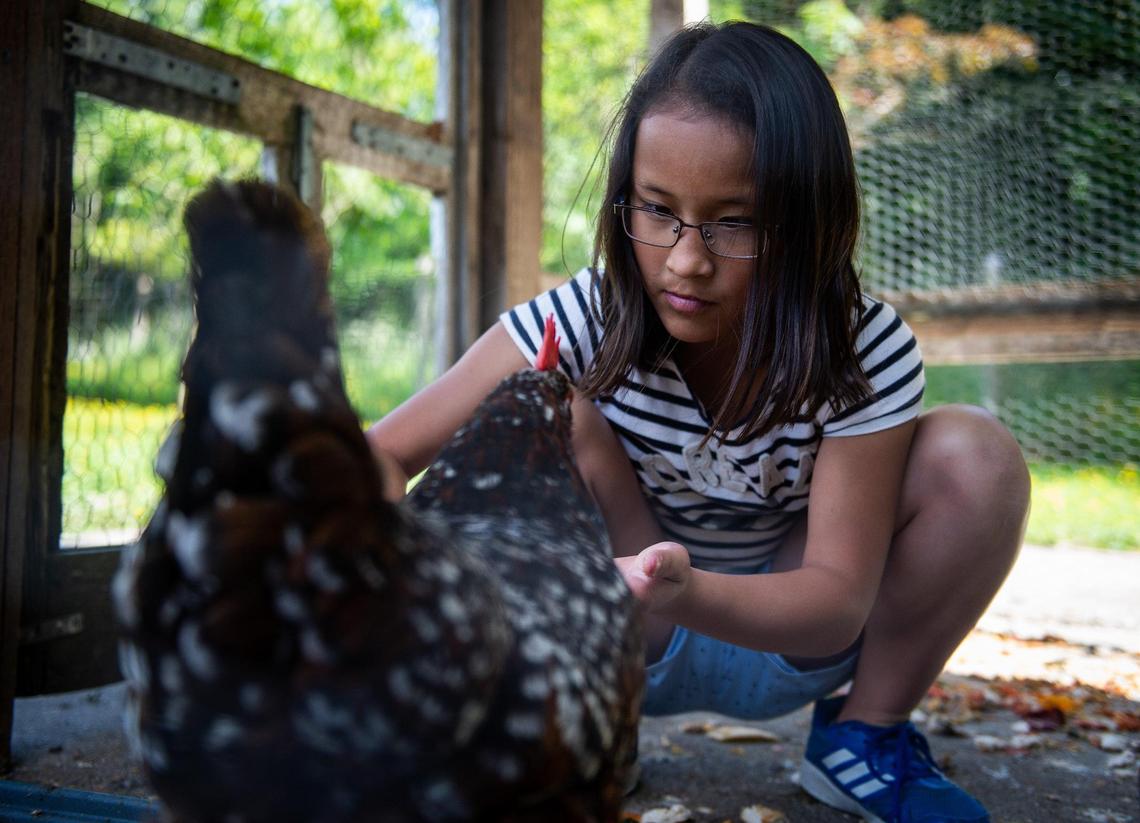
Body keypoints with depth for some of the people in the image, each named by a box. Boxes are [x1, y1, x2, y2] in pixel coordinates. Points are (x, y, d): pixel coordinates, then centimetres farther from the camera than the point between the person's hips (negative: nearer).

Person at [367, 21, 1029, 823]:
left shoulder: (866, 354, -20)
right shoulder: (580, 325, -20)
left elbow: (840, 597, -25)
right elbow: (380, 455, -21)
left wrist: (691, 593, -47)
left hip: (781, 643, 1)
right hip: (614, 646, 0)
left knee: (977, 457, -22)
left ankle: (868, 735, -4)